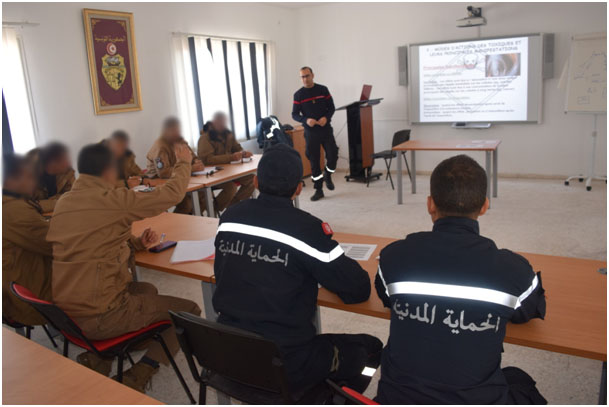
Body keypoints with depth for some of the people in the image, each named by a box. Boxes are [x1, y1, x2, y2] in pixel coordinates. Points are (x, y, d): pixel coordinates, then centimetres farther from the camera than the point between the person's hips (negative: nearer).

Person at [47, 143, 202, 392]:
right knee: (189, 311, 3)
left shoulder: (64, 201, 6)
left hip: (65, 311, 9)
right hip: (98, 317, -8)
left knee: (147, 289, 30)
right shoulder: (110, 200, -18)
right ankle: (138, 376, -3)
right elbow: (172, 194, -12)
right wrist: (184, 162, 6)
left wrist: (136, 242, 5)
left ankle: (98, 357, 18)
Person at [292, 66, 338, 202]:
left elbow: (331, 107, 5)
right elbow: (294, 114, 1)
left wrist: (326, 117, -16)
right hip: (310, 131, 0)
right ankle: (318, 190, 13)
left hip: (325, 128, 0)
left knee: (333, 155, -9)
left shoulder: (323, 90, 3)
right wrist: (306, 120, -19)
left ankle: (327, 176, 23)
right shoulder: (298, 94, 1)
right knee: (314, 161, 2)